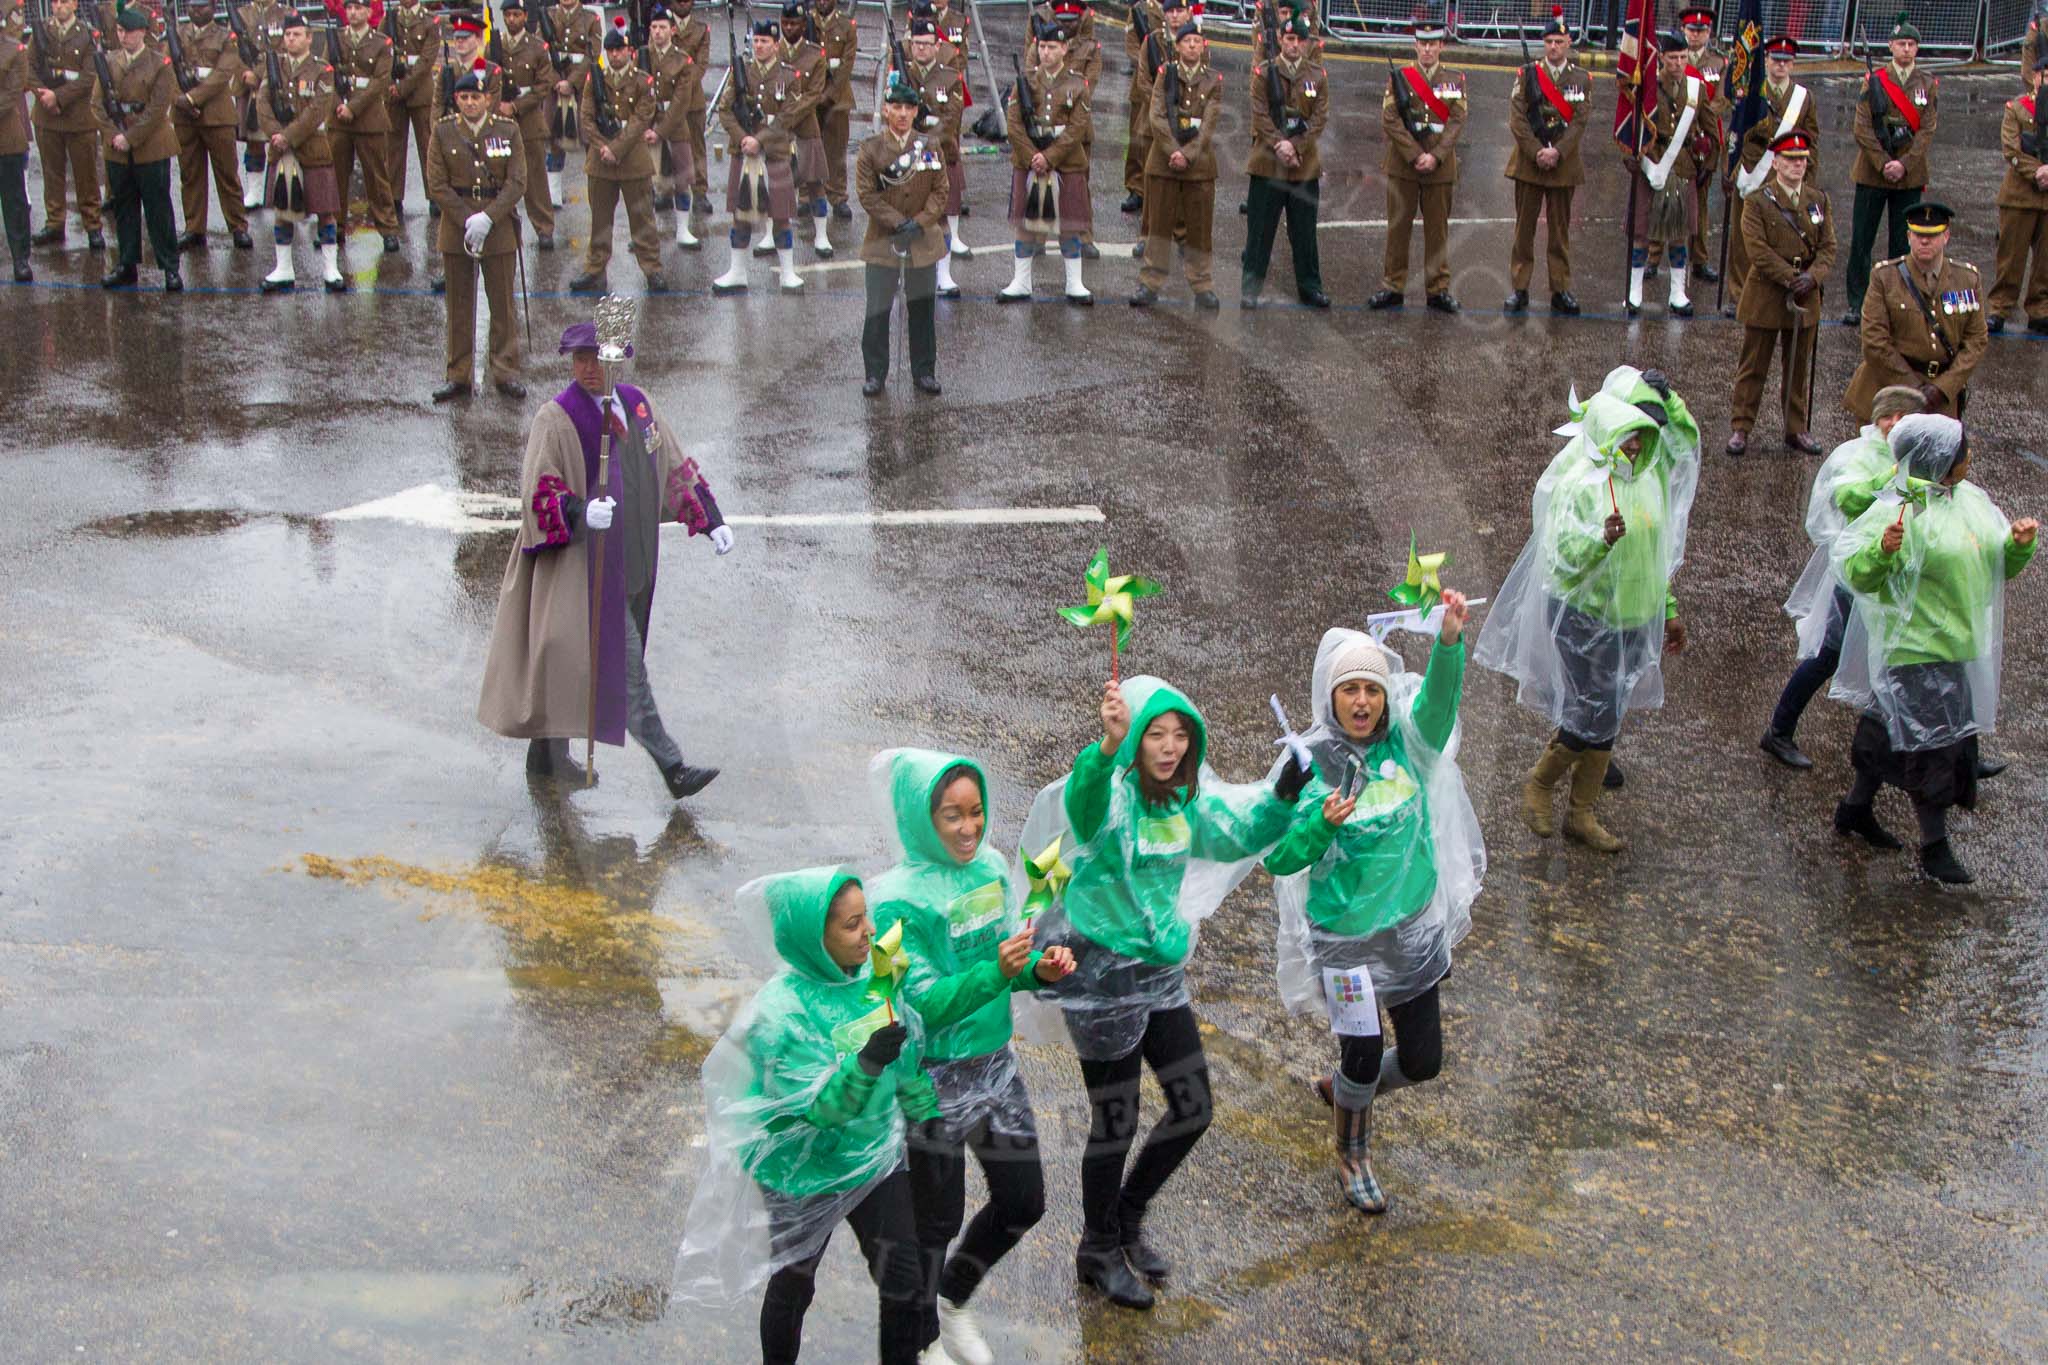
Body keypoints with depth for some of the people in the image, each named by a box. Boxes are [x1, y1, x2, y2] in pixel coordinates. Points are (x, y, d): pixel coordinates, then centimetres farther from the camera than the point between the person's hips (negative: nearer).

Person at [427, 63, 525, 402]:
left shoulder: (508, 130, -1)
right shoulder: (443, 132, 0)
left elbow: (517, 183, -5)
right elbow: (437, 185, -3)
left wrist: (488, 218, -16)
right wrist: (467, 220, -14)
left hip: (500, 230, 0)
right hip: (456, 232, 0)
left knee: (503, 304, 4)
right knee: (460, 306, 6)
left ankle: (506, 373, 13)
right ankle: (459, 376, 13)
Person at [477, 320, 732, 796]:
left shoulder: (636, 404, 9)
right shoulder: (556, 418, -11)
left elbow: (676, 466, 17)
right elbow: (536, 491, -15)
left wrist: (711, 520, 10)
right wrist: (581, 512, -34)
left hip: (630, 558, 7)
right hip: (586, 561, -7)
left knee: (571, 659, 16)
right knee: (622, 663, -9)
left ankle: (548, 752, 28)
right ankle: (672, 767, -10)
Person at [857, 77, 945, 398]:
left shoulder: (929, 148, 4)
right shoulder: (871, 149, -2)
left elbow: (940, 191, 3)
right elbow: (867, 194, -6)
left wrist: (920, 222, -11)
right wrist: (898, 223, -15)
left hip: (924, 240, 2)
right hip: (883, 240, -2)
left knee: (922, 309, 8)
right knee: (877, 310, 0)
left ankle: (924, 371, 18)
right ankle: (875, 374, 9)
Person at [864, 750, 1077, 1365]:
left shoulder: (991, 866, -2)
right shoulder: (899, 899, -21)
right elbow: (923, 1003, -23)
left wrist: (1041, 968, -14)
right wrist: (996, 971, -37)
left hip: (995, 1063, 7)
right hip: (934, 1082, -6)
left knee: (1023, 1203, 17)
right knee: (938, 1220, 10)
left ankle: (952, 1299, 43)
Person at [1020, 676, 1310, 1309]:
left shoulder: (1186, 796, 1)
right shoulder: (1113, 792, -22)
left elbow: (1239, 835, 11)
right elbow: (1085, 807, -46)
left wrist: (1281, 798, -9)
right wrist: (1108, 748, -66)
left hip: (1161, 969, 7)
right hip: (1102, 975, -7)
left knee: (1193, 1108, 13)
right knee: (1116, 1123, 6)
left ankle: (1126, 1219, 37)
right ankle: (1099, 1252, 30)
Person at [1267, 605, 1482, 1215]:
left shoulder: (1408, 745, -7)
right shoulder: (1310, 766, -13)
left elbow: (1440, 697, -27)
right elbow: (1278, 858, -15)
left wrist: (1451, 638, -44)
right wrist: (1322, 824, -33)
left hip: (1413, 927, 4)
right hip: (1346, 932, -4)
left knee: (1422, 1061, 12)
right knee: (1364, 1052, -3)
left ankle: (1341, 1089, 42)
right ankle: (1352, 1155, 27)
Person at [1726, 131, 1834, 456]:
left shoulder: (1820, 200, 6)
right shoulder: (1757, 202, -7)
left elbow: (1828, 246, 3)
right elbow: (1758, 251, -14)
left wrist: (1812, 276, -15)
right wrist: (1792, 278, -19)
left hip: (1806, 297, 4)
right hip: (1765, 297, -4)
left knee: (1799, 368, 11)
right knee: (1753, 367, 3)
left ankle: (1796, 430, 20)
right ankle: (1740, 429, 11)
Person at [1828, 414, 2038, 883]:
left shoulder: (1972, 500, 7)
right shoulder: (1897, 511, -18)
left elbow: (2000, 567, 15)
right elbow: (1857, 574, -21)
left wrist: (2020, 544, -5)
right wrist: (1883, 550, -40)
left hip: (1963, 646, 8)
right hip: (1915, 647, -8)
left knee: (1893, 730, 18)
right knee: (1931, 739, -4)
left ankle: (1857, 808, 35)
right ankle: (1934, 847, 6)